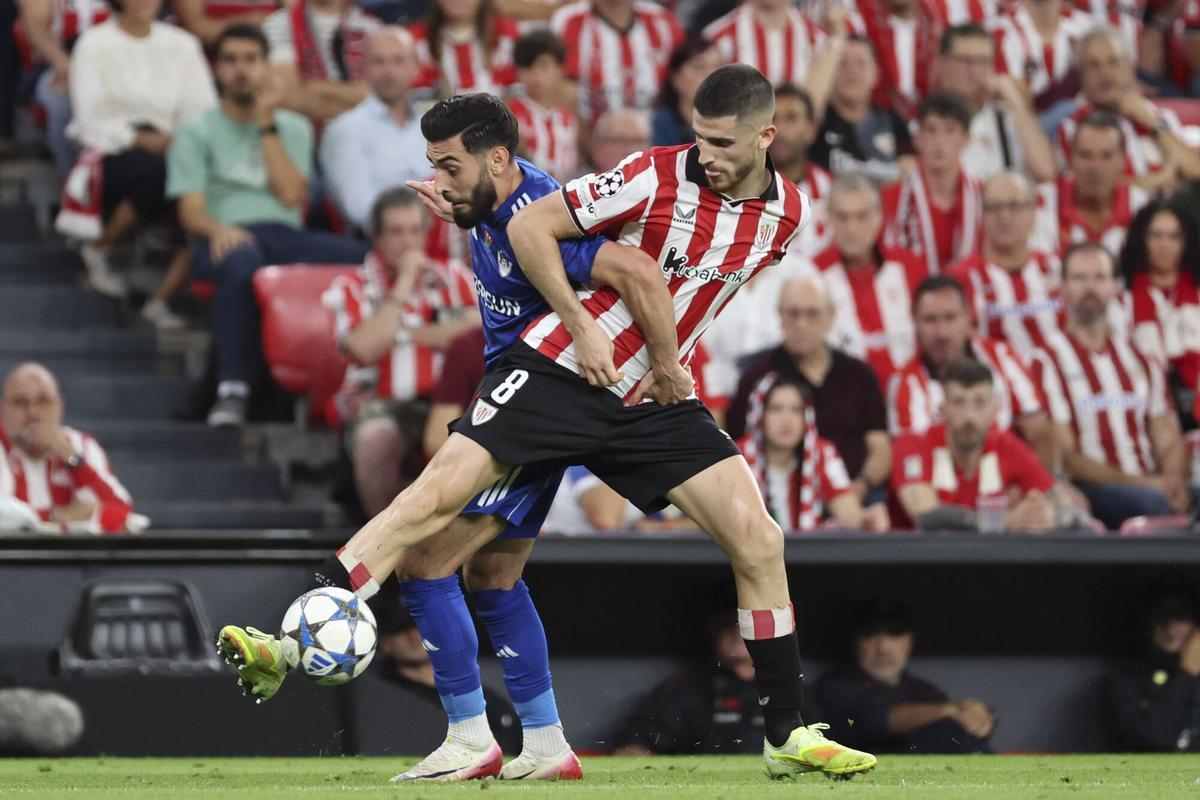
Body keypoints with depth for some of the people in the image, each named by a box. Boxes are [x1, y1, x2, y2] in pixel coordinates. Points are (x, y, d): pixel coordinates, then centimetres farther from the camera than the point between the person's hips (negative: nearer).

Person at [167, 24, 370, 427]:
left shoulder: (293, 128, 22)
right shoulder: (197, 133, 14)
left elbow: (290, 194, 3)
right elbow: (191, 211, 0)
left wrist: (266, 125, 4)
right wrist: (217, 228, -23)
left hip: (285, 234, 3)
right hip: (226, 238, -3)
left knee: (365, 257, -30)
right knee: (242, 260, -43)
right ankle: (232, 390, -45)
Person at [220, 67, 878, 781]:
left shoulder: (787, 213, 2)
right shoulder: (657, 175, -13)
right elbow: (530, 226, -11)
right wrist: (581, 326, -16)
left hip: (654, 401, 4)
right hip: (560, 370, -4)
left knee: (759, 541, -9)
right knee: (439, 491, -18)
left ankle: (788, 737, 2)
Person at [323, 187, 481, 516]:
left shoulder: (453, 279, 14)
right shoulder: (352, 288, 7)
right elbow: (364, 349, -13)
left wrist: (411, 335, -6)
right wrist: (404, 283, -6)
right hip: (380, 406, -2)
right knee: (374, 436, -39)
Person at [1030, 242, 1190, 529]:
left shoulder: (1140, 358, 20)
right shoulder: (1047, 362, 2)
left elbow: (1167, 441, 16)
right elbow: (1063, 457, -4)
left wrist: (1173, 482, -8)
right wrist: (1139, 483, -13)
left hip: (1150, 485, 5)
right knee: (1150, 501, -36)